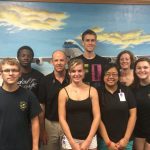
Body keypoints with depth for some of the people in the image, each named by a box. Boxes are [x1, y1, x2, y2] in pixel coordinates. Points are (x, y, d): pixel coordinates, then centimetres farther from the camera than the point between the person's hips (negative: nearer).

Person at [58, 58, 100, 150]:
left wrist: (88, 140, -7)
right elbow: (62, 118, -5)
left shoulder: (92, 91, 0)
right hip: (70, 139, -1)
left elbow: (97, 116, -2)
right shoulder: (64, 92, -3)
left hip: (90, 139, 1)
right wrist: (72, 142, -9)